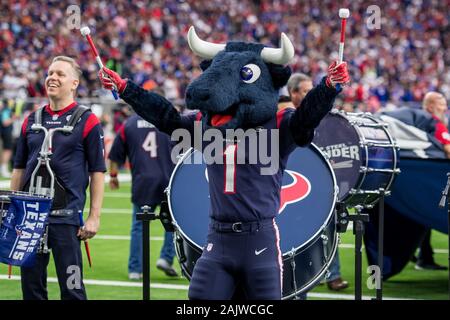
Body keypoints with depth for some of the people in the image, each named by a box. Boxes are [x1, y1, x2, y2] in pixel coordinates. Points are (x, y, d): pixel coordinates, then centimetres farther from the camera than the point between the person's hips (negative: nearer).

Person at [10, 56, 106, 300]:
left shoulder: (87, 122, -2)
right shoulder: (31, 121, 12)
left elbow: (97, 172, -3)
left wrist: (94, 217, -8)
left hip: (66, 216, -5)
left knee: (72, 288, -3)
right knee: (31, 286, 8)